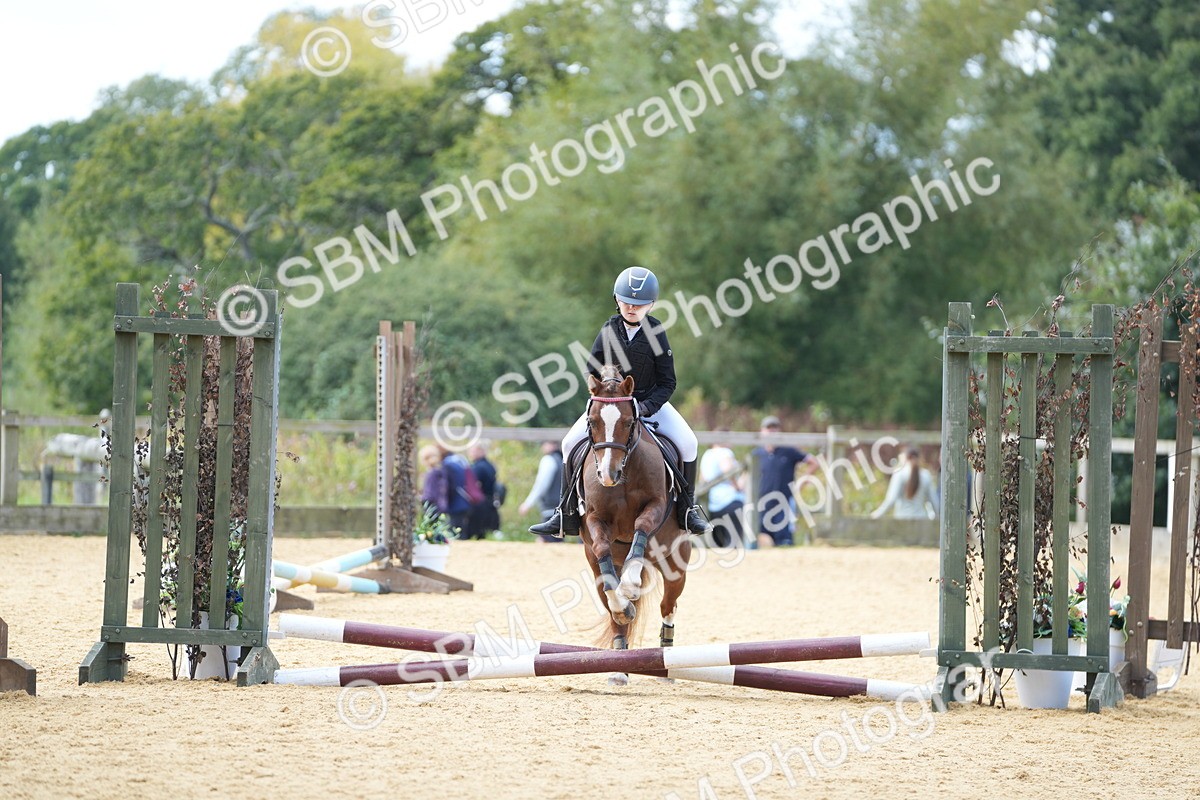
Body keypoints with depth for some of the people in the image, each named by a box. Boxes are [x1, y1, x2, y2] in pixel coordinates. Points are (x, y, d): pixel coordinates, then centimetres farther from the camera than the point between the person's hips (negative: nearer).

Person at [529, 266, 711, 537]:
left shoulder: (656, 332, -11)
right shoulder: (610, 329, -6)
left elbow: (667, 382, -10)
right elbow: (593, 370, 0)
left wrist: (647, 407, -25)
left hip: (651, 401, -1)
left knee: (687, 442, -21)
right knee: (571, 442, -14)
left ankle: (687, 507, -4)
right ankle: (566, 513, -5)